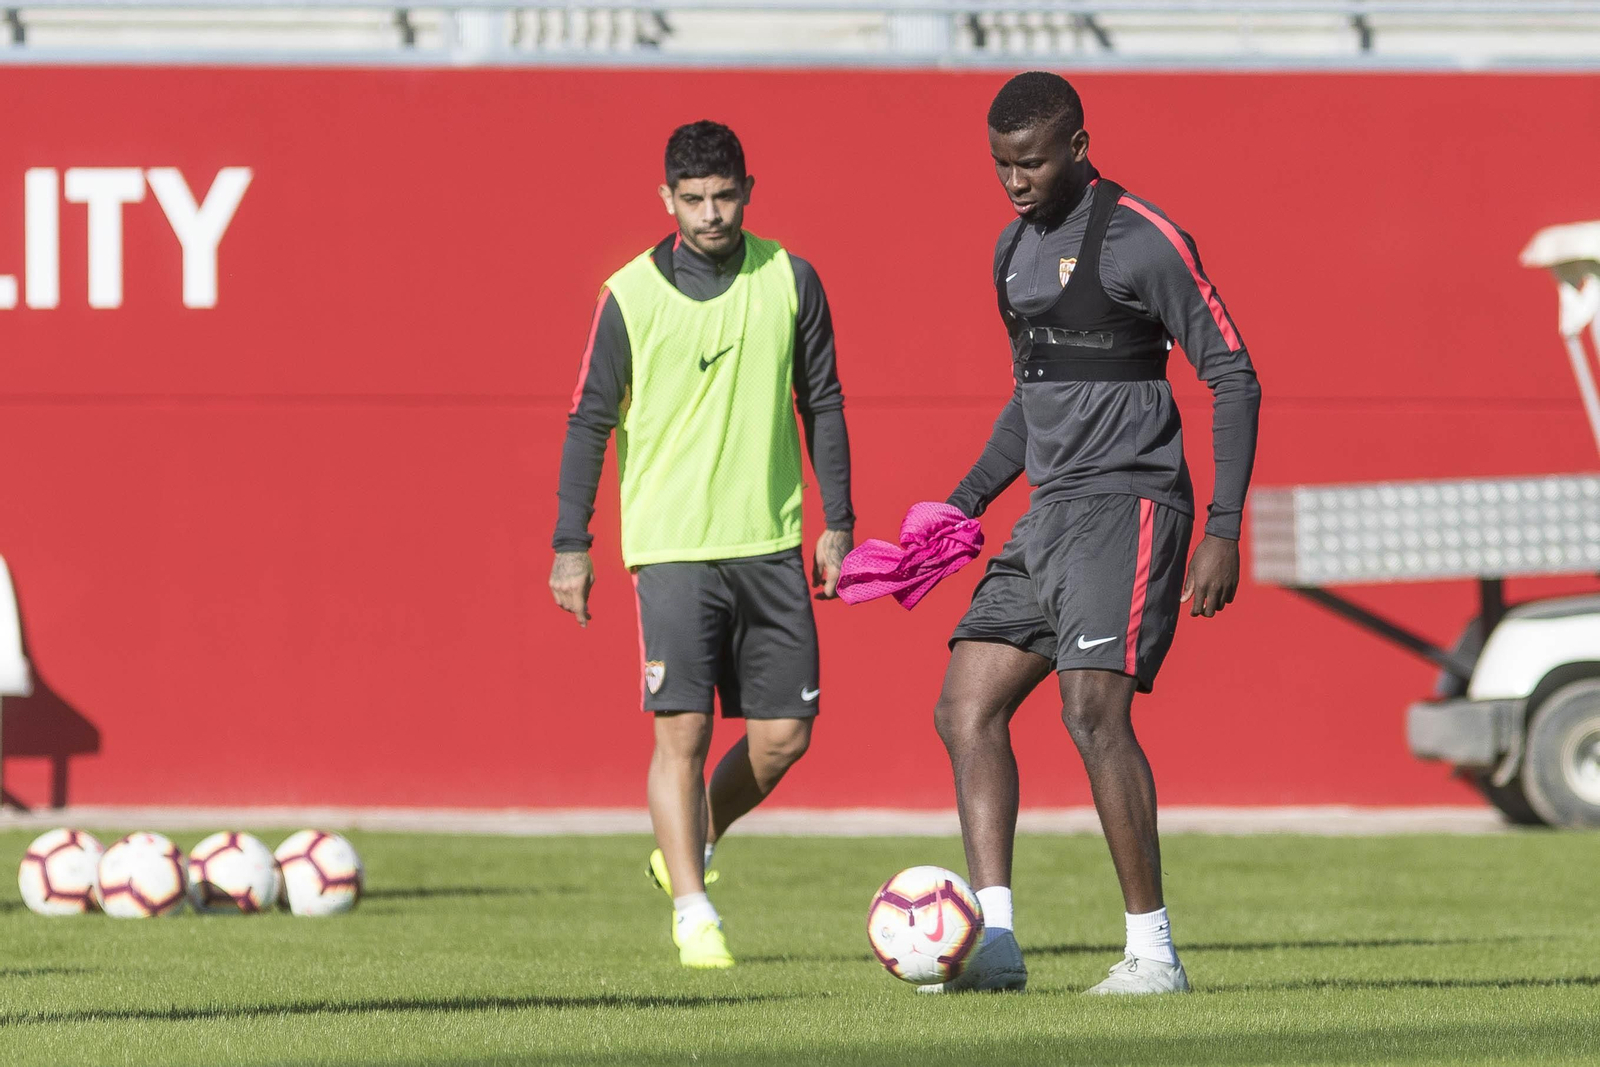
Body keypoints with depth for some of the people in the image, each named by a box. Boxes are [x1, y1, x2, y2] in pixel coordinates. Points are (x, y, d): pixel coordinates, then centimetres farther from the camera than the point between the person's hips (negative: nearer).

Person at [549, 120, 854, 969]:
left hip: (772, 543, 3)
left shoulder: (788, 281, 3)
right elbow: (590, 421, 2)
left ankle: (689, 847, 27)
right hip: (672, 544, -3)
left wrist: (837, 523, 8)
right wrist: (570, 544, 0)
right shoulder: (631, 296, -3)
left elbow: (822, 404, 11)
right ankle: (692, 911, -2)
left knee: (785, 733, 2)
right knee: (682, 729, -9)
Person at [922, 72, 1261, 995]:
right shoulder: (1017, 248, 15)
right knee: (967, 706, 0)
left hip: (1130, 504, -9)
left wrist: (1224, 531, -15)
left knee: (1094, 709, -19)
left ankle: (1154, 951, -12)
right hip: (1051, 508, 9)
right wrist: (966, 503, 21)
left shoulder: (1141, 241, -10)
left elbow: (1232, 377, -10)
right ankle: (995, 941, -3)